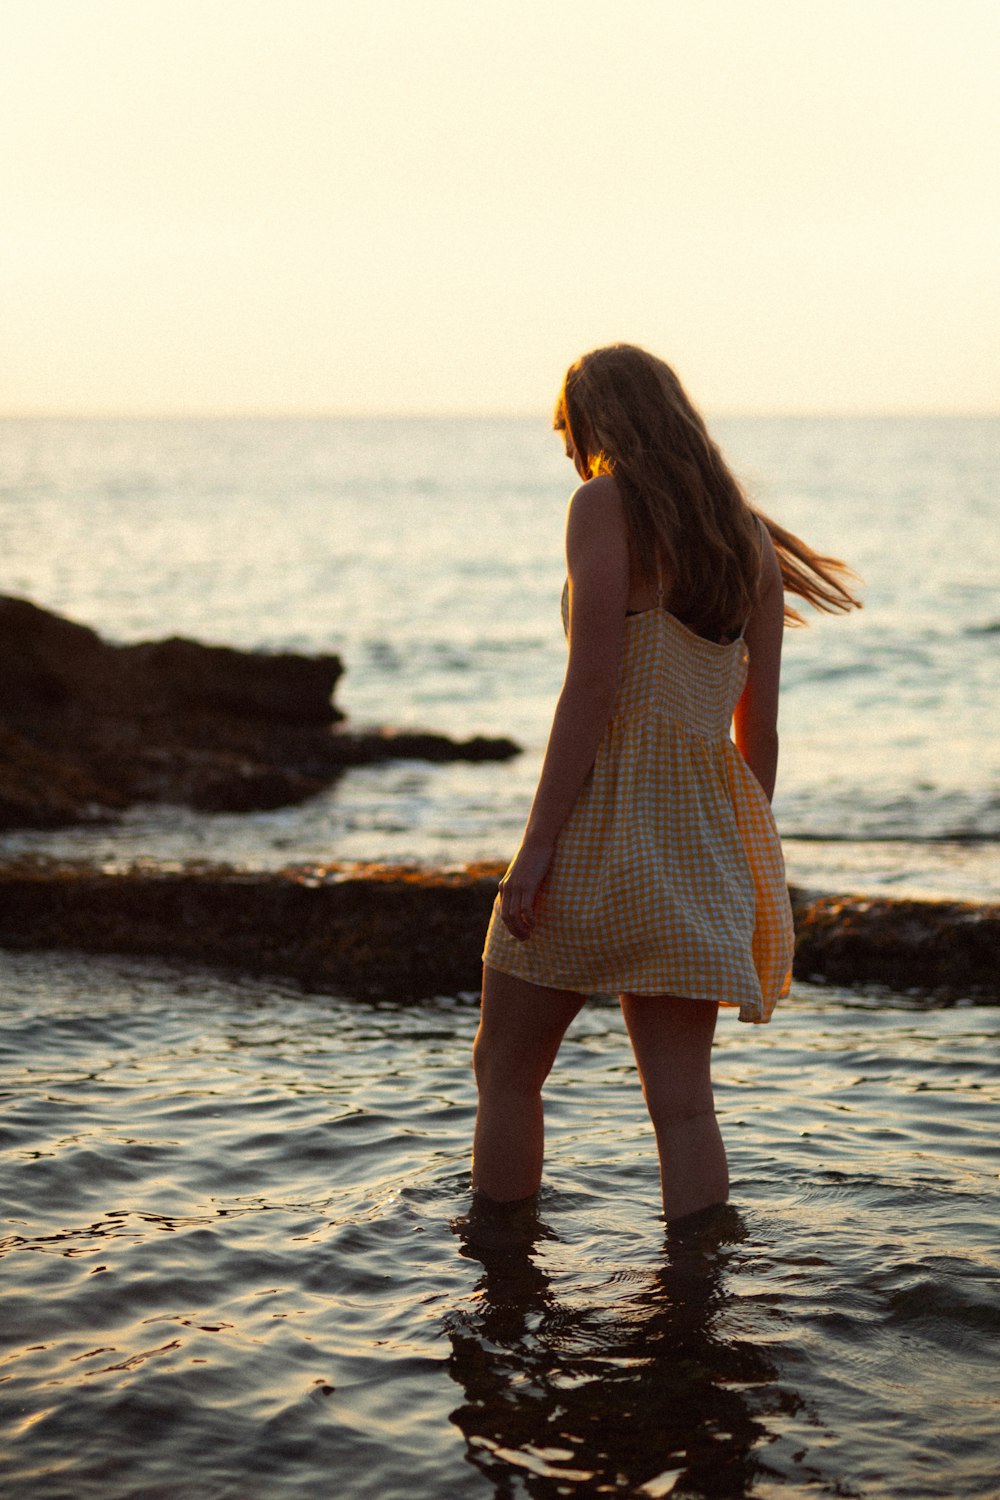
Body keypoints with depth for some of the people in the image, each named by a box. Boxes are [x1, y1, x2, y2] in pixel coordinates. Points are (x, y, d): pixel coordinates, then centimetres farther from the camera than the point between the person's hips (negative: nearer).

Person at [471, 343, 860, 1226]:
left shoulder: (606, 506, -6)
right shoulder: (751, 538, 13)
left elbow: (592, 686, -15)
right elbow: (759, 729, 13)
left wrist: (538, 840, -15)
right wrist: (747, 865, 20)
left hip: (608, 815, -6)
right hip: (706, 824, 6)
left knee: (505, 1070, 9)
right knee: (683, 1101, 5)